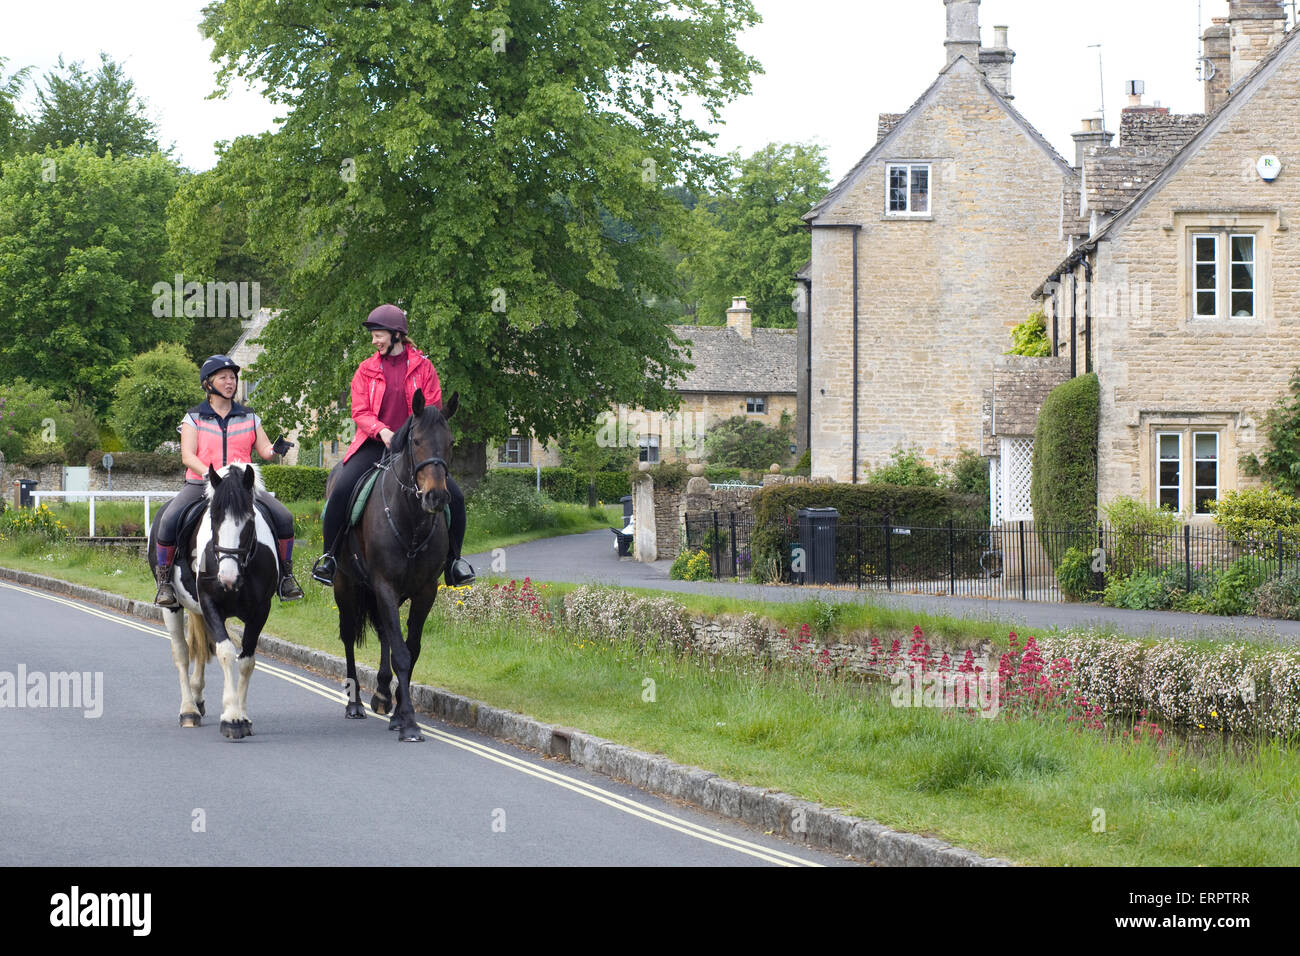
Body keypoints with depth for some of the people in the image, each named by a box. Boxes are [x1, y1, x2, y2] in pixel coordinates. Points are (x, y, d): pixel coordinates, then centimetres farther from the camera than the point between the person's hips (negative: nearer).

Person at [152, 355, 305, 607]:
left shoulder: (248, 417, 14)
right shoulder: (194, 418, 6)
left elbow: (264, 449, 9)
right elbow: (187, 456, -4)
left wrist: (276, 449, -16)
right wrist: (209, 473, -23)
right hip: (200, 483, -2)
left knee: (283, 517, -18)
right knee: (169, 520, -29)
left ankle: (286, 576, 0)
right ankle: (164, 580, -14)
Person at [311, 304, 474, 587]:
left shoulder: (422, 365, 5)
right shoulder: (367, 370, 6)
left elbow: (433, 408, 5)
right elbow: (360, 412, 0)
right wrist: (382, 431, -20)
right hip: (374, 445, 0)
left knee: (455, 496, -13)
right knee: (340, 491, -23)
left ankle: (454, 560, 7)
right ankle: (329, 555, -6)